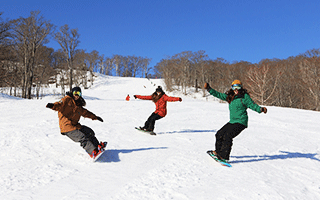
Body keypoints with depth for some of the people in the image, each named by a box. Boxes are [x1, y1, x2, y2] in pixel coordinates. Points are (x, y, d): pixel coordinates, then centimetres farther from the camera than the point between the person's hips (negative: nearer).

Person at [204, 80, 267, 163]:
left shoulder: (244, 97, -7)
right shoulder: (229, 96, 11)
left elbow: (253, 105, -8)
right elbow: (218, 95, 15)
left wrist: (261, 109, -25)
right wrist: (209, 89, 12)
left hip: (241, 122, -7)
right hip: (232, 122, 8)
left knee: (228, 136, -21)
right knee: (220, 134, 10)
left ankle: (224, 157, -16)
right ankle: (218, 152, 31)